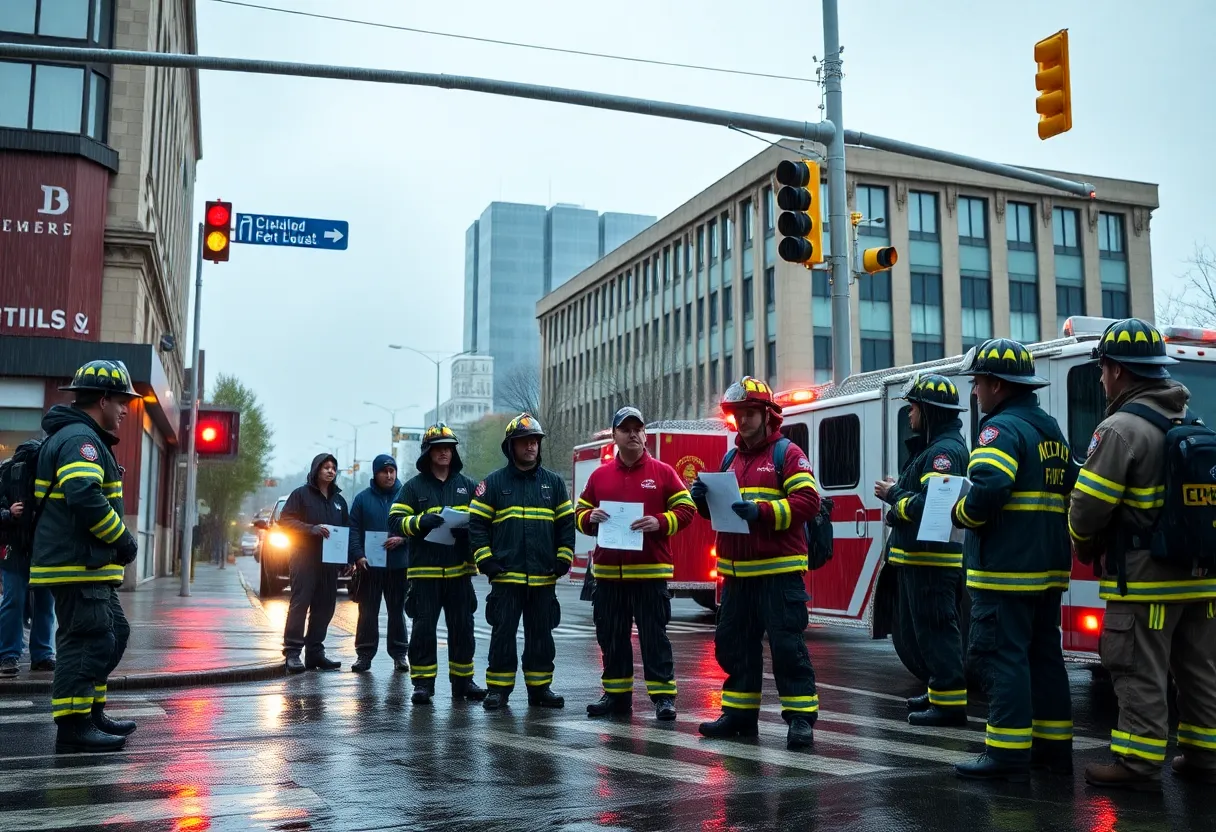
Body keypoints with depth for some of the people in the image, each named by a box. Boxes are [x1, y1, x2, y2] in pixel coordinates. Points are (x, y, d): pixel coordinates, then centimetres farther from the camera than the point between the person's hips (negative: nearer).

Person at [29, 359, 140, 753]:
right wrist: (124, 539, -18)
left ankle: (92, 715, 24)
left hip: (89, 565, 11)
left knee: (114, 634, 17)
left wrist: (118, 542, 17)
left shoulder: (79, 437, 21)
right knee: (86, 641, -8)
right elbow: (85, 498, -29)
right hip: (79, 567, -11)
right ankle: (73, 728, -4)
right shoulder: (80, 440, -15)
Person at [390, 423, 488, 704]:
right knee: (424, 627, 0)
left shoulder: (467, 485, 11)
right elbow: (395, 520, -1)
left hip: (459, 570, 2)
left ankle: (463, 680, 17)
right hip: (425, 570, -2)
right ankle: (423, 683, 8)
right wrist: (420, 521, -19)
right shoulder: (414, 486, 4)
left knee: (462, 627, 7)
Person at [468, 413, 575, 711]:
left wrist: (563, 559, 1)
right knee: (503, 633, 1)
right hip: (506, 577, -2)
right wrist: (485, 560, -7)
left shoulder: (554, 483, 9)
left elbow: (566, 523, 10)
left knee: (541, 635, 9)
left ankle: (540, 688, 18)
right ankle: (498, 689, 10)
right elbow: (477, 523, 1)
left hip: (544, 577, 2)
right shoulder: (493, 483, 3)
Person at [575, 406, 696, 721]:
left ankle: (664, 695, 5)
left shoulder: (663, 473, 2)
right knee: (612, 637, 10)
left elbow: (685, 509, 1)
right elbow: (579, 514, 17)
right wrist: (590, 518, -6)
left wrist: (660, 522, -15)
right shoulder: (599, 476, 11)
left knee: (654, 637, -1)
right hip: (608, 572, 4)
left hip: (650, 571, -3)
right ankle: (616, 694, 20)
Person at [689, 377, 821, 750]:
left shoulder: (787, 453, -3)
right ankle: (740, 712, 22)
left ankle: (800, 716, 2)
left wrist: (763, 511, -24)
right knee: (733, 643, 11)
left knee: (787, 644, -5)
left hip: (779, 570, -7)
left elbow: (808, 501, -14)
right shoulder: (731, 459, 18)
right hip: (737, 572, 7)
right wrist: (704, 499, 1)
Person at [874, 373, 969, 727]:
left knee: (935, 630, -7)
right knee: (922, 628, 18)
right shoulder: (932, 447, 17)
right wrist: (897, 493, 6)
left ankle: (950, 702, -3)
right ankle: (940, 692, 28)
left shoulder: (945, 450, -17)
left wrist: (894, 495, -12)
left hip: (933, 558, -11)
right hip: (922, 556, 11)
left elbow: (929, 506, -26)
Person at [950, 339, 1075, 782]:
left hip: (1005, 569, -10)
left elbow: (988, 491, -26)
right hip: (1048, 567, 10)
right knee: (1044, 654, 15)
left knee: (1001, 655, -6)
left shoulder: (1002, 429, -13)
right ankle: (1053, 745, 21)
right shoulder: (1051, 430, 17)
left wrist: (961, 513, -9)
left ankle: (1008, 753, -5)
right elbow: (1071, 490, 19)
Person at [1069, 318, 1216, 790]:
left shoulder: (1122, 428, -16)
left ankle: (1139, 764, 2)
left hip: (1144, 578, -8)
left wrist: (1086, 548, 1)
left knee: (1140, 675, -2)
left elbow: (1089, 506, -17)